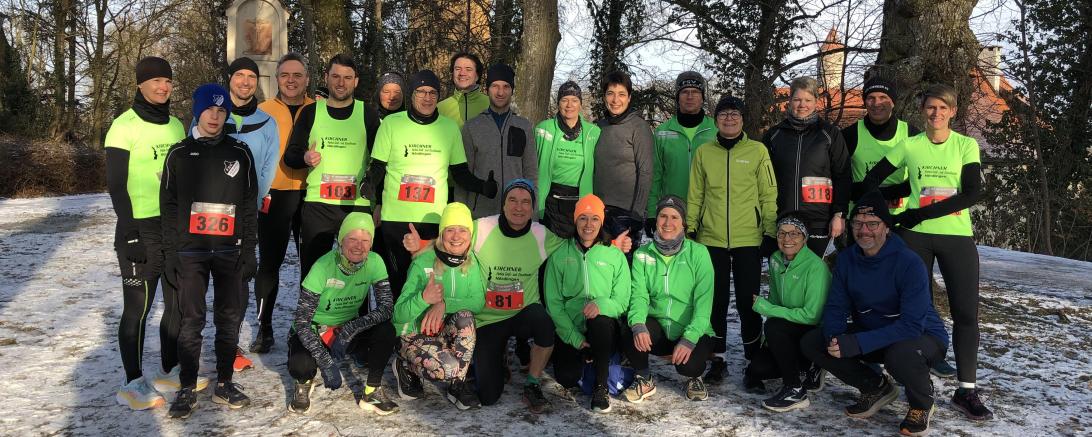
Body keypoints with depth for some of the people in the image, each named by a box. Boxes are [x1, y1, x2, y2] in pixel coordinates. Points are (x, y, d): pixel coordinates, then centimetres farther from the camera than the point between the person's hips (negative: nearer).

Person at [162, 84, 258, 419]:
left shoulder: (239, 153, 6)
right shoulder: (180, 153, 5)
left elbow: (250, 205, 6)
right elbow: (168, 205, 5)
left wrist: (249, 250, 1)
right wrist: (171, 252, -2)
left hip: (230, 252, 1)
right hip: (190, 251, -1)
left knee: (230, 319, 4)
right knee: (191, 321, -1)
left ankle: (224, 383, 17)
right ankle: (187, 389, 9)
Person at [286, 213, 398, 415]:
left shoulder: (374, 263, -14)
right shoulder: (323, 266, -24)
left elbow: (386, 308, -18)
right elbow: (301, 320, -23)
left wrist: (350, 329, -33)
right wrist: (326, 362, -31)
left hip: (349, 329, 3)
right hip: (313, 331, -2)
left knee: (386, 331, -26)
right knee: (301, 366, -33)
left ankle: (372, 391, -7)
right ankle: (303, 383, 6)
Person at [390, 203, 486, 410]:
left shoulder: (472, 263, -3)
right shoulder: (423, 263, -16)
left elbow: (479, 303, -17)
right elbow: (399, 314, -18)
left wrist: (444, 303, -32)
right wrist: (424, 298, -38)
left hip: (448, 333, 4)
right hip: (414, 335, -4)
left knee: (465, 316, -29)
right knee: (450, 368, -31)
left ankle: (457, 386, -12)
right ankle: (406, 366, 3)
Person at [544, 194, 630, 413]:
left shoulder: (615, 256, 4)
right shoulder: (560, 255, 4)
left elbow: (622, 301, 0)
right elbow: (553, 303, -1)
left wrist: (602, 304, -23)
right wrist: (574, 338, -12)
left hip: (604, 329, -1)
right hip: (570, 331, 1)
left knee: (600, 320, -35)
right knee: (566, 377, -22)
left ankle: (601, 387, -15)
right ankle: (582, 361, 17)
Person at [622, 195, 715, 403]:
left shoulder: (698, 253, -6)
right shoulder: (642, 254, 2)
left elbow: (703, 300, -12)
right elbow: (639, 294, -6)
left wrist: (689, 339, -25)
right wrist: (638, 324, -28)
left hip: (692, 332, -2)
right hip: (657, 328, 2)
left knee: (688, 364, -31)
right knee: (629, 330, -29)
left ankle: (694, 378, 10)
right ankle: (644, 379, 1)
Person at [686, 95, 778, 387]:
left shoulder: (757, 151, 2)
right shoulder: (704, 152, 8)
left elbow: (769, 196, 2)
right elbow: (695, 196, 10)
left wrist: (771, 232, -1)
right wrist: (690, 230, 6)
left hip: (749, 240, -2)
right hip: (711, 240, 2)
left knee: (748, 303, 1)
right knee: (716, 302, 8)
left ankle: (753, 363, 13)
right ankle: (718, 360, 21)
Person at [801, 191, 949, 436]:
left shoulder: (909, 263, -25)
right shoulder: (846, 259, -6)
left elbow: (912, 325, -31)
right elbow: (835, 308, -3)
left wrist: (856, 343, -39)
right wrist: (834, 337, -27)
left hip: (922, 336, -6)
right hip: (872, 334, 6)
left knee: (900, 355, -41)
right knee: (811, 343, -11)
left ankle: (922, 404, -4)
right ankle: (877, 388, 9)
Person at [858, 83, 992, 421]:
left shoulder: (966, 145, 1)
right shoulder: (909, 146, 3)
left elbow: (973, 193, -10)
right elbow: (871, 181, 9)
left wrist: (919, 214, -16)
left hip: (957, 236, 0)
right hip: (915, 236, 1)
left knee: (966, 312, -1)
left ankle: (966, 391, 9)